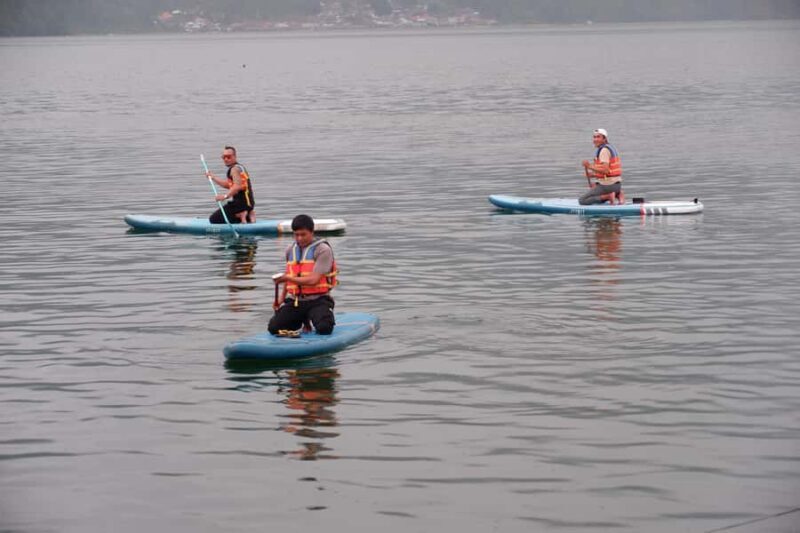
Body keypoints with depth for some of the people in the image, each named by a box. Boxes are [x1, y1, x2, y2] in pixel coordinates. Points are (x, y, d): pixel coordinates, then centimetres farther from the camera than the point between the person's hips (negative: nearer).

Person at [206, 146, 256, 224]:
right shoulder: (239, 167, 20)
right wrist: (213, 177, 29)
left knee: (214, 219, -10)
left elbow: (238, 186, -29)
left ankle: (240, 215, -13)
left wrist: (226, 196, -37)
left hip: (242, 202, -10)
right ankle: (247, 215, 10)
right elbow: (227, 185, 28)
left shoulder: (235, 169, -12)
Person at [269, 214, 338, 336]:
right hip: (294, 301, 5)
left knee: (324, 328, -30)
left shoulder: (323, 250, -9)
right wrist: (282, 298, 15)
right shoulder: (290, 250, 12)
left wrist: (287, 278, -14)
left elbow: (313, 280, -17)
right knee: (273, 328, -13)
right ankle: (302, 320, 15)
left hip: (317, 300, -5)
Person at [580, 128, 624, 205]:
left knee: (582, 201, -4)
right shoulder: (612, 148, 17)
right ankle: (618, 194, 10)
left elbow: (605, 170, -24)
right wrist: (594, 175, 17)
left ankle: (608, 196, -14)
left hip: (607, 185, -9)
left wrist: (590, 166, -19)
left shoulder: (604, 150, -14)